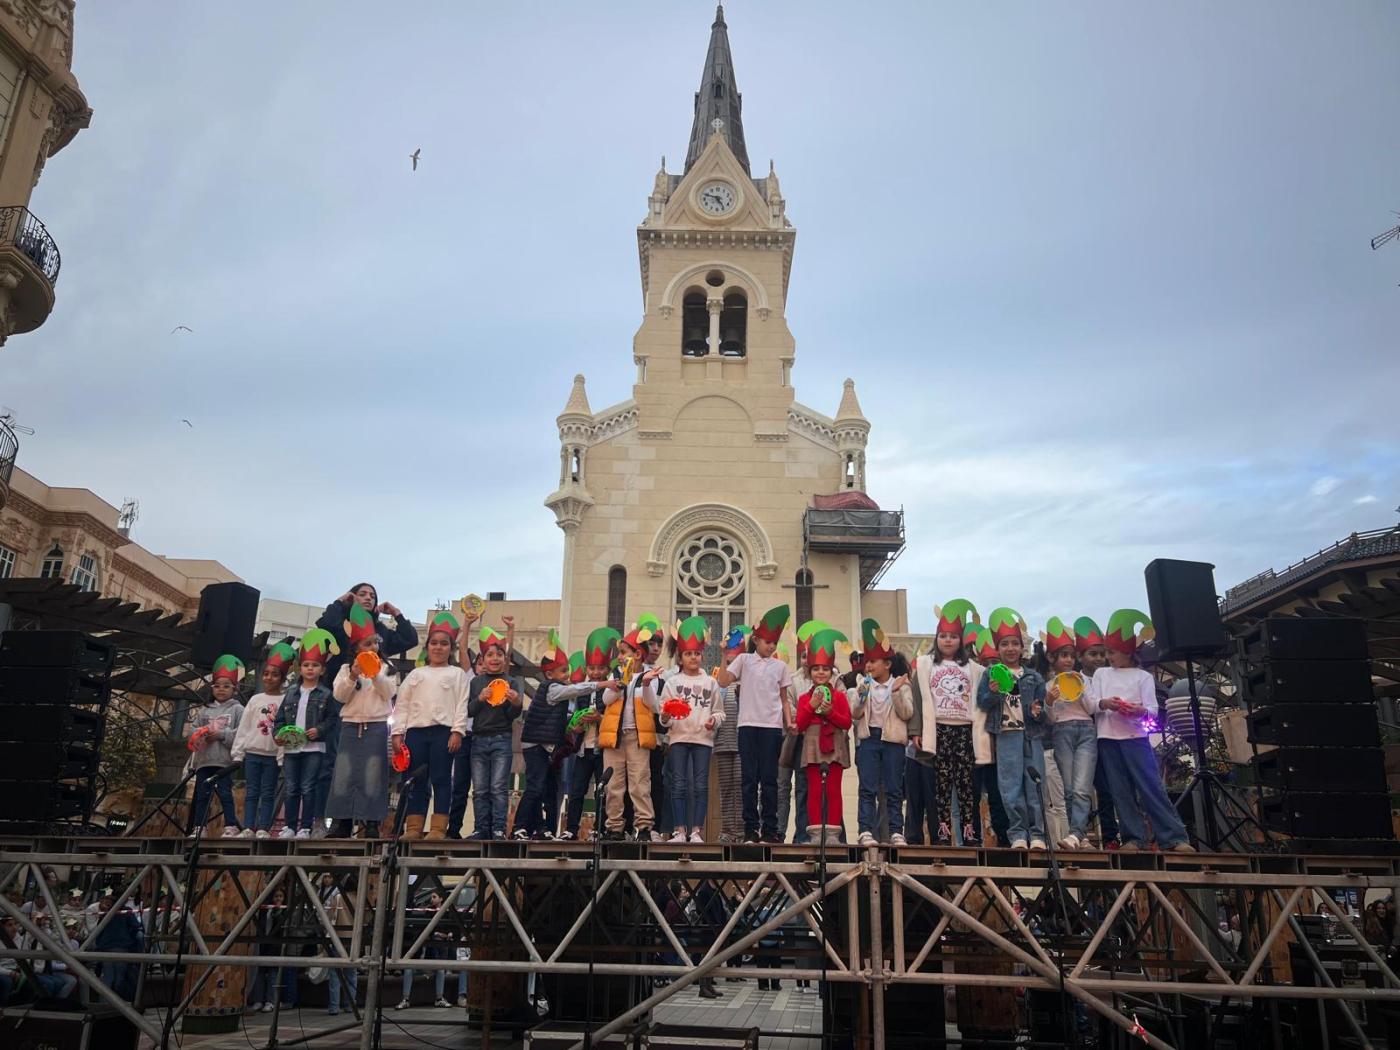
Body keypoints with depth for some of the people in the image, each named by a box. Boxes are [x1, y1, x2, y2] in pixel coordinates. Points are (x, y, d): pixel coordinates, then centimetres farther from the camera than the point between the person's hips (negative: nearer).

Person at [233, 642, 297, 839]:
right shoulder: (255, 699, 9)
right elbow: (243, 728, 9)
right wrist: (237, 753, 3)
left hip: (273, 755, -3)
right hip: (252, 753, 3)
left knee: (268, 793, 1)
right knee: (251, 792, 4)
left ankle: (263, 828, 4)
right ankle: (248, 828, 7)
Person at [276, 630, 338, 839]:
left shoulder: (325, 695, 2)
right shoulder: (290, 694, 12)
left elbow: (332, 719, -1)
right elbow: (280, 718, 11)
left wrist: (319, 730, -16)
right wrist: (278, 734, -5)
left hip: (314, 748, -3)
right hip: (291, 748, 3)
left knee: (308, 789, -1)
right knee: (291, 789, 7)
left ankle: (305, 828, 4)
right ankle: (289, 826, 14)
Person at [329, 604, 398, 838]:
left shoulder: (386, 668, 6)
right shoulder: (346, 668, 9)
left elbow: (388, 693, -5)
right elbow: (340, 695, -2)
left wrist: (375, 675, -18)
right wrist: (353, 676, -16)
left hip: (376, 727, -1)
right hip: (350, 727, 2)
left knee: (373, 776, -2)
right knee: (344, 774, 1)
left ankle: (372, 824, 1)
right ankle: (341, 823, 7)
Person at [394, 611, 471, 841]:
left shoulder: (457, 674, 8)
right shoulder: (416, 674, 17)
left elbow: (462, 704, 0)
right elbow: (402, 704, 14)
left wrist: (457, 732, -11)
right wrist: (398, 732, 5)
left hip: (443, 731, -3)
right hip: (416, 730, 3)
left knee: (441, 779, -3)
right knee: (416, 781, 4)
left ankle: (438, 828, -1)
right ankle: (413, 827, 8)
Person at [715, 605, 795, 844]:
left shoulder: (780, 666, 12)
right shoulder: (744, 659, 6)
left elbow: (785, 699, 14)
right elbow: (723, 681, -6)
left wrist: (789, 722, 3)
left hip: (772, 727, 1)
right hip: (748, 725, -1)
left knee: (769, 778, 2)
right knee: (749, 778, 1)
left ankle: (769, 828, 7)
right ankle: (751, 828, 7)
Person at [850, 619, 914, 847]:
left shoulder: (901, 685, 5)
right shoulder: (863, 685, 10)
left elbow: (906, 714, -4)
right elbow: (855, 716, 5)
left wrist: (896, 692, -16)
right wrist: (861, 697, -12)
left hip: (892, 739, -1)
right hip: (868, 737, 1)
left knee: (893, 789, 2)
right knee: (868, 788, -3)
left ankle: (896, 832, 7)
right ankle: (866, 831, -3)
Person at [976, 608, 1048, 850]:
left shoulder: (1033, 677, 12)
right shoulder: (991, 673, 7)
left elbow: (1043, 703, 13)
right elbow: (981, 702, 1)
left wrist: (1038, 711, -9)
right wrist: (993, 692, -18)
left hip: (1031, 734, 2)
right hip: (1006, 735, -2)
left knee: (1035, 784, 1)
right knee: (1011, 787, -2)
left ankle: (1037, 834, 8)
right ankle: (1018, 833, 3)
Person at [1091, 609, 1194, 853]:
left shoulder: (1143, 677, 8)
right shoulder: (1101, 673, 15)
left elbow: (1152, 709, -1)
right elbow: (1090, 702, 5)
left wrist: (1141, 711, -24)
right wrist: (1103, 703, -17)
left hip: (1135, 736, -3)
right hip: (1108, 738, 3)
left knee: (1152, 786, -9)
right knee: (1121, 790, 2)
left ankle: (1174, 837, -8)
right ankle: (1134, 838, 4)